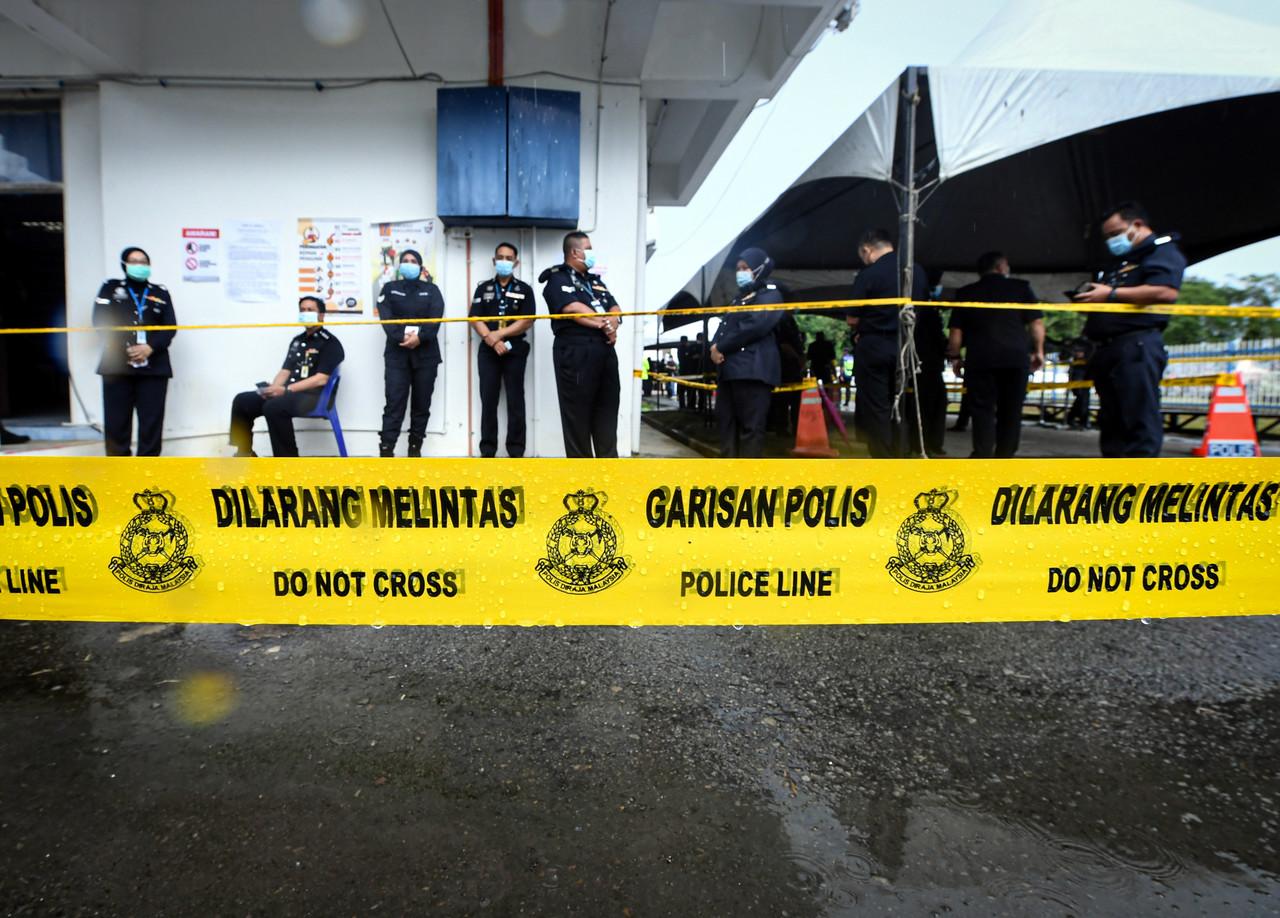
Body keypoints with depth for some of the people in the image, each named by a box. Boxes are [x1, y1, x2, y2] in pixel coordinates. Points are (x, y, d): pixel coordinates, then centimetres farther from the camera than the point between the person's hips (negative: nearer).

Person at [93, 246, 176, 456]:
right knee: (116, 421, 0)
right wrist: (125, 348, -14)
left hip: (154, 366, 1)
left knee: (152, 421, 0)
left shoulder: (160, 293, 14)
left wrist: (150, 347, -14)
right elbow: (101, 320, -2)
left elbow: (170, 327, 4)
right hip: (117, 365, -1)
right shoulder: (111, 288, 11)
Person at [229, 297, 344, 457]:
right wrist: (272, 389, -4)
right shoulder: (297, 341, 21)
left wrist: (286, 390, -19)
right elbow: (285, 371, 19)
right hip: (288, 392, 8)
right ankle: (245, 454, 7)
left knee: (274, 407, -34)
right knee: (242, 401, -4)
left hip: (313, 396, -8)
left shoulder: (330, 342, -4)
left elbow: (321, 379, -14)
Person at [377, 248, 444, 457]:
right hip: (397, 353, -1)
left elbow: (436, 318, -5)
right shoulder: (389, 288, 12)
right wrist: (402, 337, -20)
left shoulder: (431, 290, 11)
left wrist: (419, 337, -21)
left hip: (425, 353, 1)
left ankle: (415, 448, 12)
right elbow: (386, 317, -4)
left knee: (422, 403, 4)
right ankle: (386, 450, -12)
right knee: (394, 402, -9)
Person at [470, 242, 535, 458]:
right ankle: (487, 450, 6)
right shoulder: (483, 288, 11)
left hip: (515, 350, -1)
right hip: (488, 351, 1)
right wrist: (492, 341, -13)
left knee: (515, 400, -1)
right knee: (488, 400, 1)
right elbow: (475, 319, 2)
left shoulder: (524, 289, 7)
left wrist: (500, 334, -12)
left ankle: (516, 451, 3)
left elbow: (527, 320, -5)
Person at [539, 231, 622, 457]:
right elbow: (575, 310, -15)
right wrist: (604, 323, -5)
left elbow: (615, 309, 13)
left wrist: (611, 326, -9)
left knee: (607, 409, 8)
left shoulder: (595, 281, 23)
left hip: (605, 351, 8)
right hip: (576, 352, -7)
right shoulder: (558, 279, -1)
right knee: (578, 413, -2)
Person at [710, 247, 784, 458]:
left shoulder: (770, 294, 2)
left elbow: (755, 327, -13)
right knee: (726, 421, 7)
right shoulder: (740, 297, 28)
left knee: (750, 425, -11)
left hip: (753, 369, -9)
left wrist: (722, 348, -9)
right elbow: (724, 326, 21)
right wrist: (715, 346, -1)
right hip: (729, 368, 9)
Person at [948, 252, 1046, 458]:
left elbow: (956, 331, 6)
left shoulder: (966, 293, 10)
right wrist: (1038, 350, 11)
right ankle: (1004, 456, 10)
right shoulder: (1021, 288, 9)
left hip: (979, 358, 0)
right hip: (1016, 357, 0)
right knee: (1011, 410, 9)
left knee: (982, 409, 1)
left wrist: (955, 357, 14)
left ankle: (983, 454, -10)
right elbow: (1036, 322, 3)